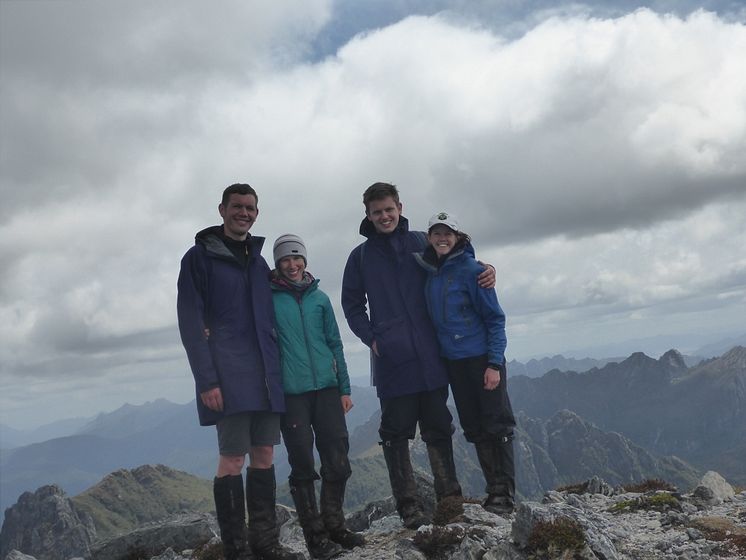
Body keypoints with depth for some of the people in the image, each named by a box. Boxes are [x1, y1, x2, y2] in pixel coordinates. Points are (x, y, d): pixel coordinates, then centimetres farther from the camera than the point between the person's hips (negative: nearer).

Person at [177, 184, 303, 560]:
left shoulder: (258, 262, 18)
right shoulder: (200, 257, -1)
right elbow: (189, 322, -8)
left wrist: (276, 369, 14)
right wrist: (206, 380, -15)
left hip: (264, 374, 6)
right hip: (227, 376, -6)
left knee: (263, 455, 8)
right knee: (233, 458, -6)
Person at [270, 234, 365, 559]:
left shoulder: (320, 298, 12)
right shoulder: (269, 298, 1)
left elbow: (335, 345, 14)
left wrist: (344, 388, 10)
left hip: (327, 388, 4)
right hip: (291, 393, -3)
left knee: (338, 460, 6)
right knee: (303, 465, 1)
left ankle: (334, 525, 22)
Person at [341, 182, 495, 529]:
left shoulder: (421, 243, 9)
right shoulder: (361, 256, 8)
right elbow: (352, 304, 10)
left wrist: (482, 271, -7)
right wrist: (371, 338, -4)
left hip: (430, 354, 1)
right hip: (391, 358, -1)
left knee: (438, 428, 7)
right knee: (396, 433, 1)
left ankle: (449, 497, 16)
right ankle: (409, 505, 8)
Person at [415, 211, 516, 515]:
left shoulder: (471, 270, -11)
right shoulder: (430, 273, 7)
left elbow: (495, 318, -10)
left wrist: (494, 363, -14)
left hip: (482, 359, -6)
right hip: (453, 362, 6)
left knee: (496, 425, 0)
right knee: (475, 429, 11)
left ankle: (505, 493, 8)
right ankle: (493, 489, 20)